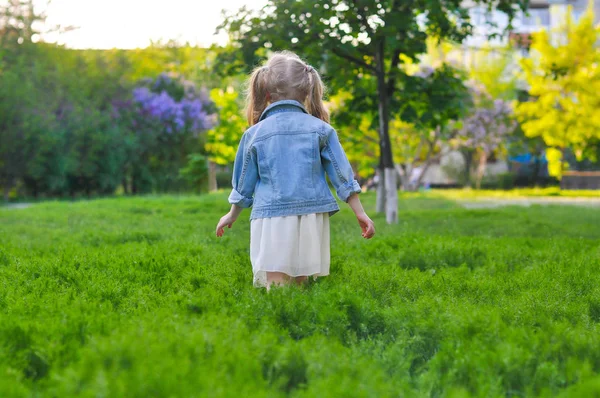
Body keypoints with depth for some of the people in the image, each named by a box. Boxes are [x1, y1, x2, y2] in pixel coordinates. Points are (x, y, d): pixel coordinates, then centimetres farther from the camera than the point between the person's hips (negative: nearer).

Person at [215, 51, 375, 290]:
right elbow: (342, 175, 4)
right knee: (300, 284, 9)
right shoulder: (320, 129, 3)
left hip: (271, 218, -1)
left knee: (275, 287, -7)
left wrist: (232, 215, 29)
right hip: (311, 217, 1)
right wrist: (360, 213, 10)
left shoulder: (254, 134, 4)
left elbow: (243, 183, 13)